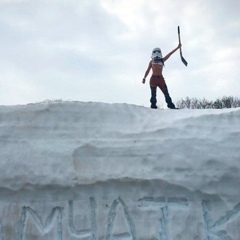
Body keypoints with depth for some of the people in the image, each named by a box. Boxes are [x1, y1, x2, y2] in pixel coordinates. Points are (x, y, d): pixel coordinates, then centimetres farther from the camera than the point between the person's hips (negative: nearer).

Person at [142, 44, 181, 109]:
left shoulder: (162, 60, 18)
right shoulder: (152, 61, 15)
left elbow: (169, 54, 19)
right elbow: (148, 70, 13)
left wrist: (177, 48, 19)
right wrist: (144, 78, 2)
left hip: (161, 79, 1)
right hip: (153, 78, -1)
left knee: (166, 93, -4)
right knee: (153, 94, -6)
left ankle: (170, 105, -5)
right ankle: (153, 105, -6)